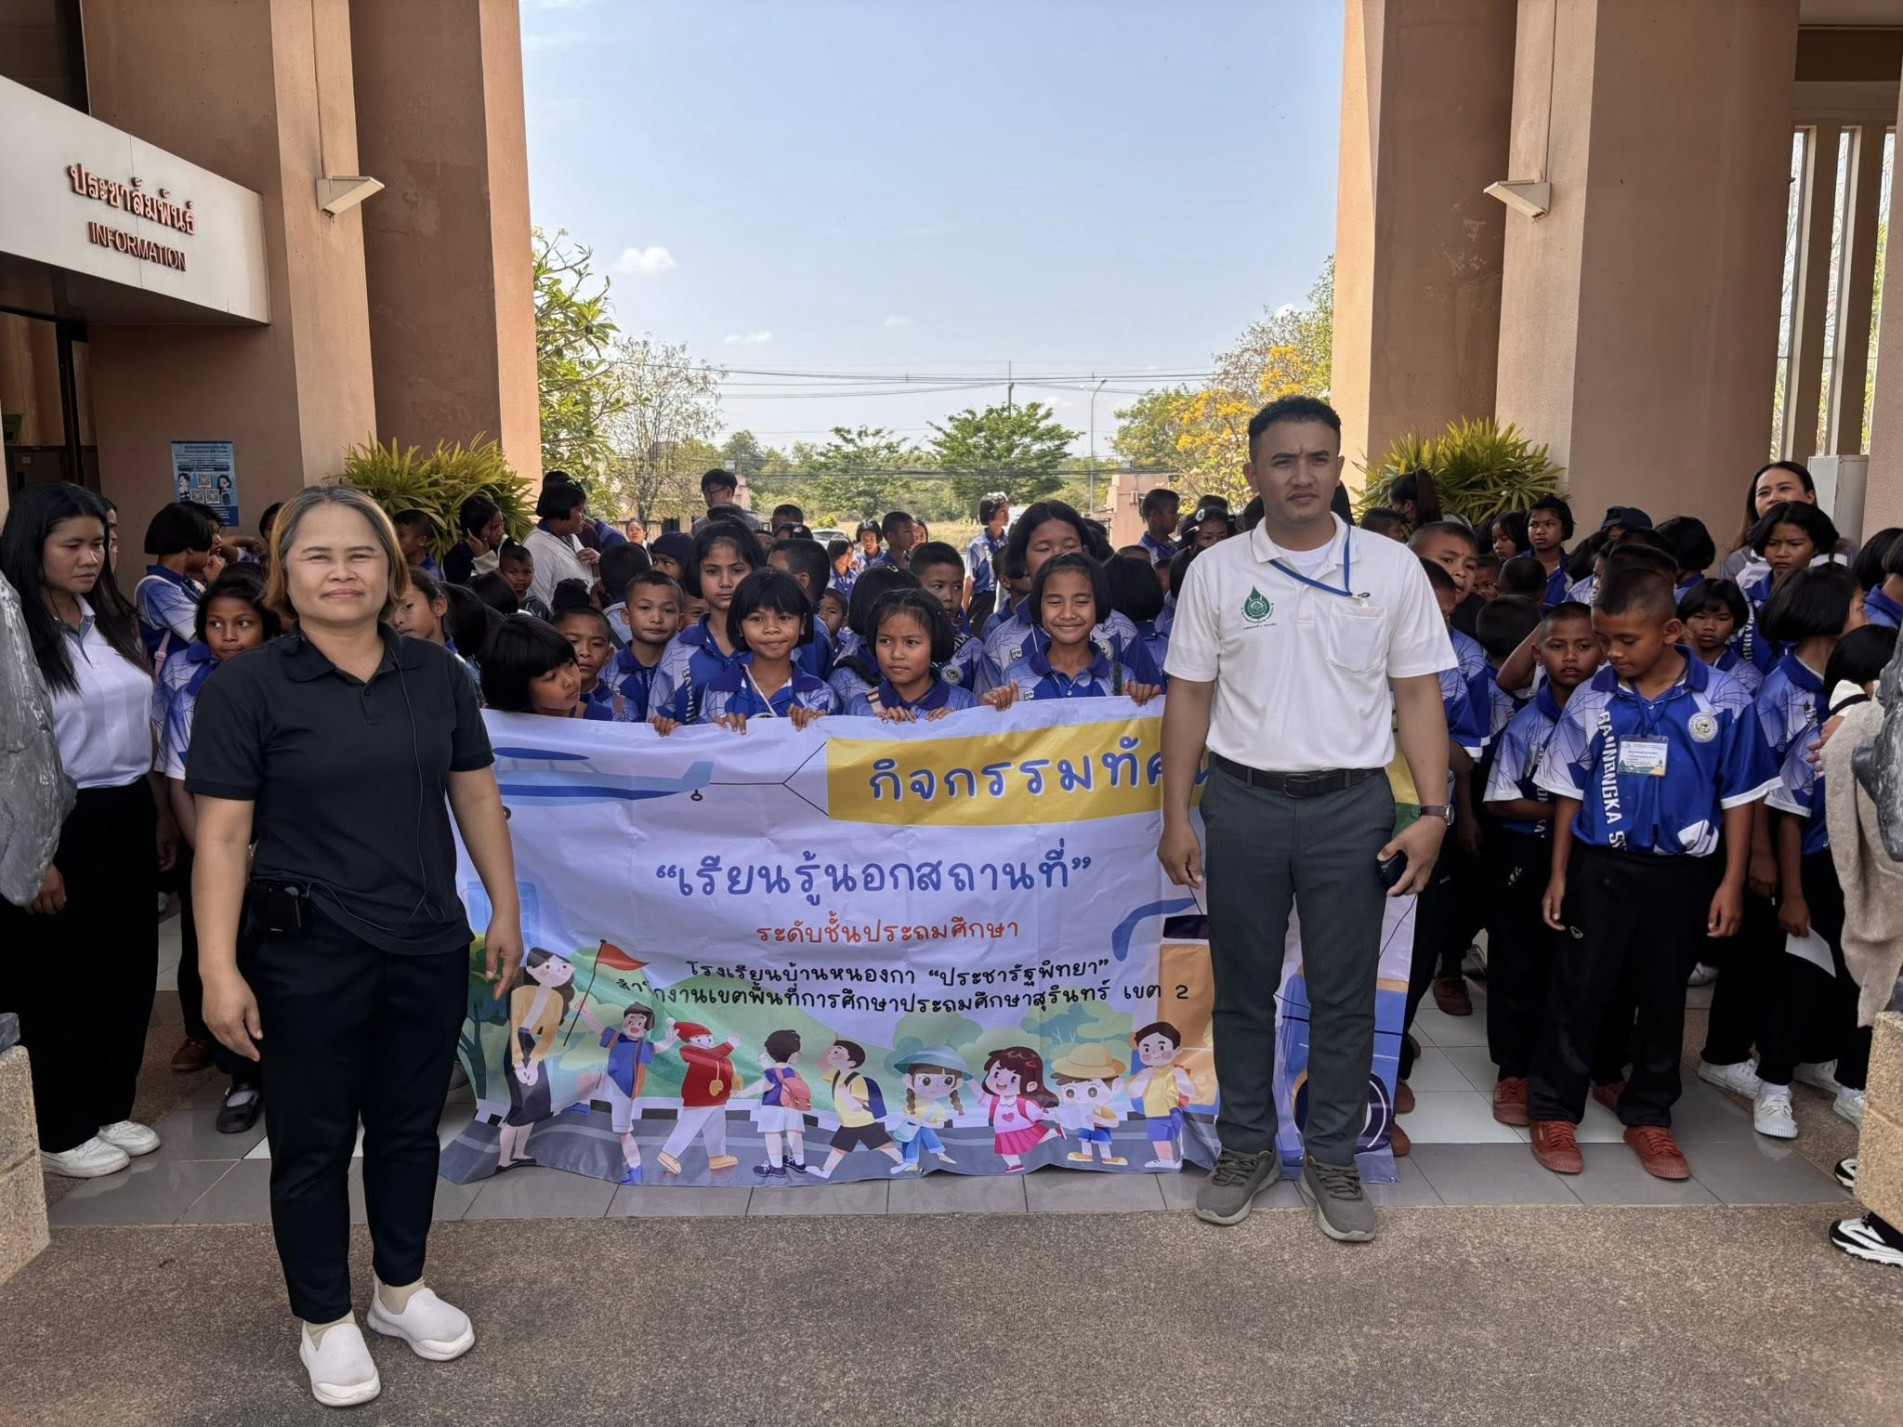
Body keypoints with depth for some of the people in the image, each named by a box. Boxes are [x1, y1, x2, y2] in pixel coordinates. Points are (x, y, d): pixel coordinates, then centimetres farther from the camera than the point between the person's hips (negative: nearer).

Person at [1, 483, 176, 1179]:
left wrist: (162, 811, 14)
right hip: (60, 824, -6)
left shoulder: (115, 621, 7)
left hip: (128, 817, 7)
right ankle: (61, 1133, 25)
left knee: (129, 965, 15)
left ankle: (111, 1108, 33)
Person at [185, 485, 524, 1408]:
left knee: (409, 1125, 17)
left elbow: (476, 798, 8)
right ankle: (325, 1321, 31)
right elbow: (222, 837, -11)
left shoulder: (436, 675, 3)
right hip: (308, 958, -3)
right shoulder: (245, 687, -9)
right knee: (313, 1140, 11)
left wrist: (505, 909, 7)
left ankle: (401, 1289, 38)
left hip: (428, 948, 4)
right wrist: (220, 970, -15)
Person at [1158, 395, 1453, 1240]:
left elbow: (1417, 695, 2)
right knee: (1242, 988, 11)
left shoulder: (1391, 568, 1)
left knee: (1345, 994, 9)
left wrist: (1434, 811, -6)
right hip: (1242, 799, 0)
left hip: (1352, 802, 0)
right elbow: (1188, 697, 3)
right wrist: (1176, 817, -1)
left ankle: (1332, 1160, 26)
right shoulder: (1214, 572, 1)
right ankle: (1246, 1148, 28)